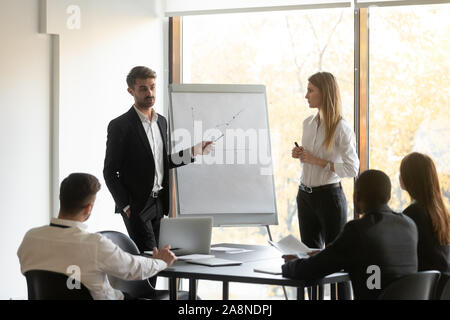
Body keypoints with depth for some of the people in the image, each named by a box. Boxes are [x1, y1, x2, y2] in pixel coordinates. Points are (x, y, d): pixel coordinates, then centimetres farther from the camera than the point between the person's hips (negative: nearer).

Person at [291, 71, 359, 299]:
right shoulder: (308, 123, 8)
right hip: (305, 195, 7)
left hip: (329, 196, -7)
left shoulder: (341, 128, -14)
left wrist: (317, 161, -20)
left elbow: (352, 169, -18)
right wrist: (300, 155, 0)